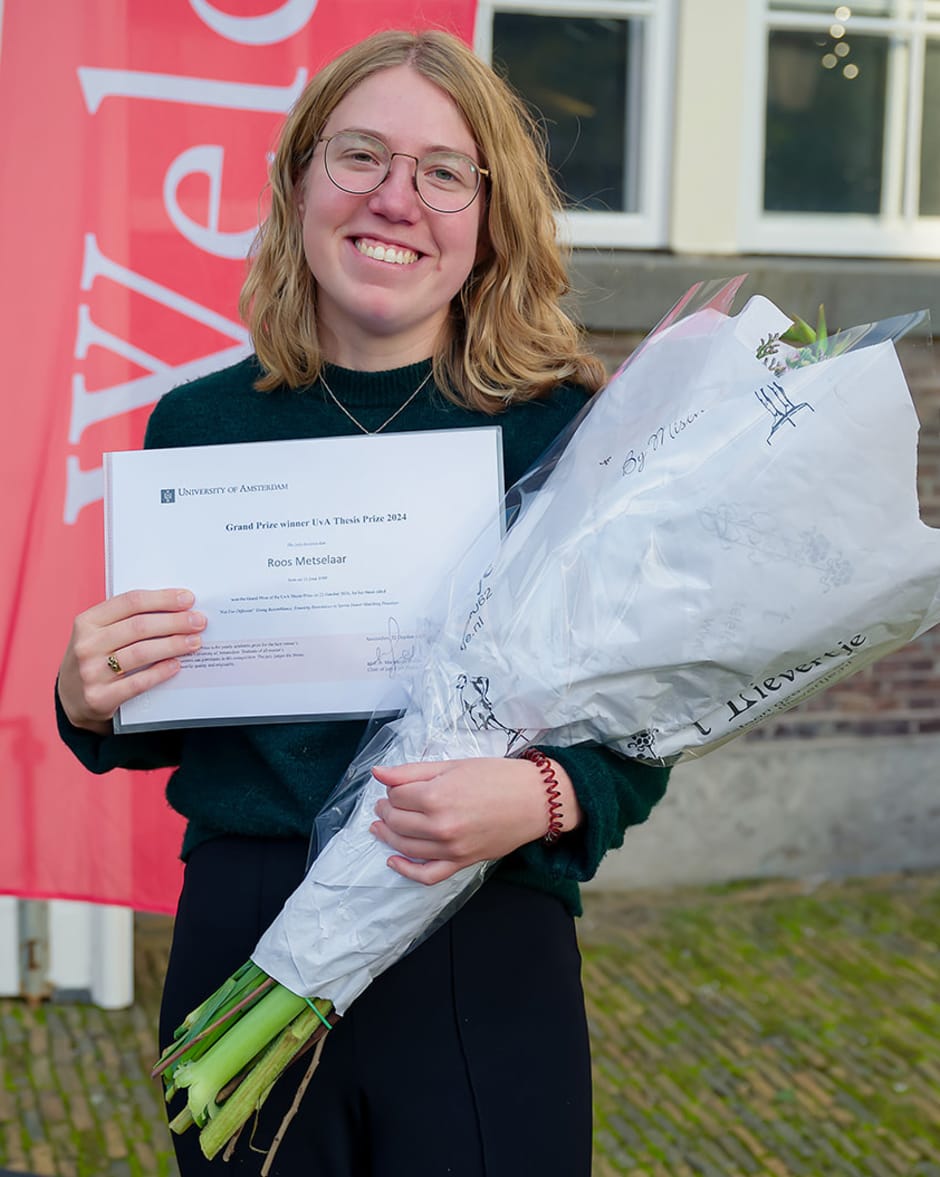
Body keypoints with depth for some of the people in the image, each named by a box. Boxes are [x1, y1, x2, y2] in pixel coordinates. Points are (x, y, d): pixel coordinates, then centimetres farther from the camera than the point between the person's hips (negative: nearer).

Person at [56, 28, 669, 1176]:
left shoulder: (566, 428, -6)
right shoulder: (197, 424, 2)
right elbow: (159, 731, 12)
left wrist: (546, 798, -23)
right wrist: (90, 703, -9)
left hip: (488, 963, -2)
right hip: (238, 945, 2)